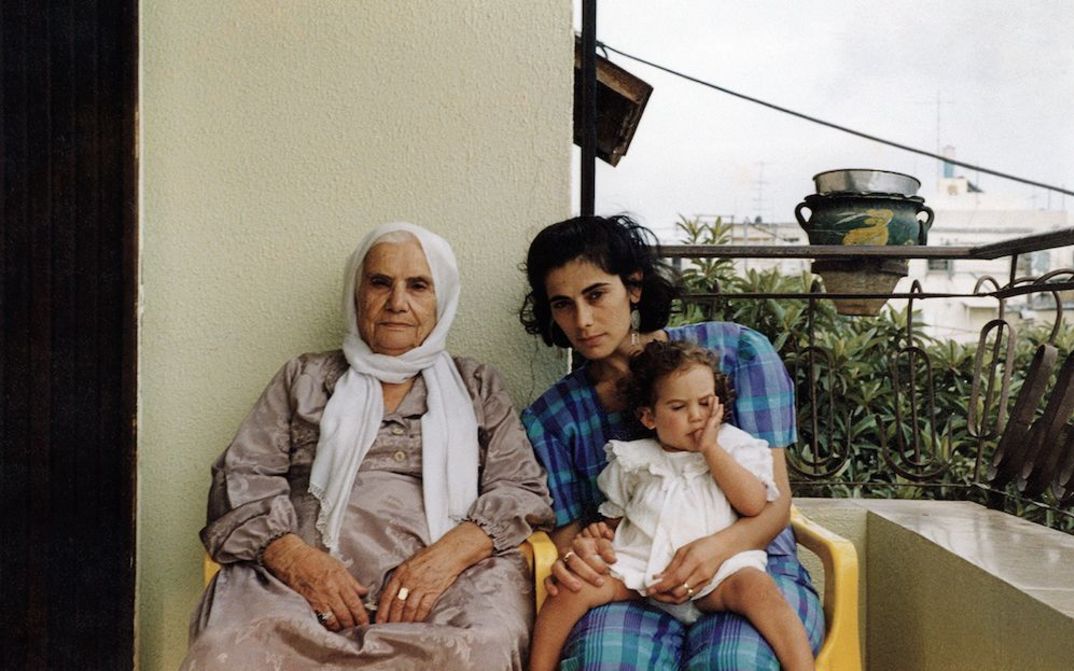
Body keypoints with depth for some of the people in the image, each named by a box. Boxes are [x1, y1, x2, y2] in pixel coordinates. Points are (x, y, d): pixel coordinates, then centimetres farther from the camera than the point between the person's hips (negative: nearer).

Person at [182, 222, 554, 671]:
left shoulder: (477, 387, 20)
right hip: (303, 572, 0)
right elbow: (241, 479, 10)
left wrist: (445, 555, -12)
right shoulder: (304, 379, 21)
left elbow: (522, 490, 9)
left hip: (448, 582, 1)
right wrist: (299, 559, -11)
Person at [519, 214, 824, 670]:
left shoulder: (736, 352, 0)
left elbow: (775, 500, -3)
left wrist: (720, 547, -25)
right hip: (632, 586, 1)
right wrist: (572, 559, -19)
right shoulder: (551, 419, 7)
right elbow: (566, 531, 7)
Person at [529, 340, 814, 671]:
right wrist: (601, 531, -2)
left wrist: (711, 449, -7)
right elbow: (615, 517, 22)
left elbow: (754, 504, -5)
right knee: (574, 586, -20)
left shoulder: (733, 446, 10)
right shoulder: (633, 461, 13)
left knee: (757, 587, -32)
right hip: (640, 566, 2)